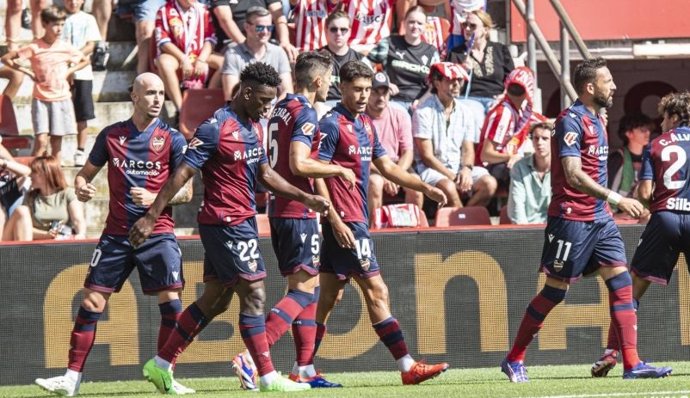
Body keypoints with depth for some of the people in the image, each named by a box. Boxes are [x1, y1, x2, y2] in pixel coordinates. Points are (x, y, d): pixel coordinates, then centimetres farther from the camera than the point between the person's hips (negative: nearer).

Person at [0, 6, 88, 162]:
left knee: (57, 141, 6)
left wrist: (69, 71, 3)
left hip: (62, 99, 3)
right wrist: (27, 71, -8)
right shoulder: (34, 48, -8)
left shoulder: (66, 48, 0)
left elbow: (84, 60, 17)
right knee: (41, 141, -13)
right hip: (41, 100, -3)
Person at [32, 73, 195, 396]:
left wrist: (154, 199, -19)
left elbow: (186, 191, -2)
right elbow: (87, 172, 16)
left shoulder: (172, 139, 0)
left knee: (170, 303, -11)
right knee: (91, 303, -2)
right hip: (116, 233, 2)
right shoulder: (111, 135, 6)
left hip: (157, 232, -2)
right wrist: (81, 187, -8)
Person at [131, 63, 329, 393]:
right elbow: (182, 174, -17)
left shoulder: (252, 127, 12)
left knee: (215, 299, 11)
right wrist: (150, 217, -19)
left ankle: (161, 364, 15)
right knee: (253, 294, -7)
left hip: (243, 222, 9)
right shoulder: (216, 128, -16)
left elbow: (265, 175, 22)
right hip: (225, 222, -9)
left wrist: (306, 198, 14)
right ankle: (267, 376, -2)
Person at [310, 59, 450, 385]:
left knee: (330, 295, 9)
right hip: (344, 221, -9)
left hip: (356, 219, 9)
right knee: (377, 291, -8)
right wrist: (335, 221, -21)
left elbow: (387, 167, 21)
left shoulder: (366, 125, 15)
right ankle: (407, 367, -6)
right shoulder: (332, 125, -12)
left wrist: (425, 188, 10)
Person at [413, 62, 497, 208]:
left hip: (459, 168, 5)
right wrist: (453, 177, -17)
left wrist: (466, 169, -13)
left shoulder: (465, 112, 11)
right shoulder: (424, 112, -6)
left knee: (489, 183, -21)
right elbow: (427, 156, -9)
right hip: (431, 169, -5)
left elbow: (468, 150, 10)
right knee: (448, 187, -37)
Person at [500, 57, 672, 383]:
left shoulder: (596, 120, 15)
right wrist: (617, 199, -26)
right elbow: (574, 175, -23)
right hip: (571, 219, -8)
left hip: (599, 218, 8)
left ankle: (632, 364, -7)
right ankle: (514, 360, 13)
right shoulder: (571, 120, -14)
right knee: (554, 292, -1)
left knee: (622, 284, -3)